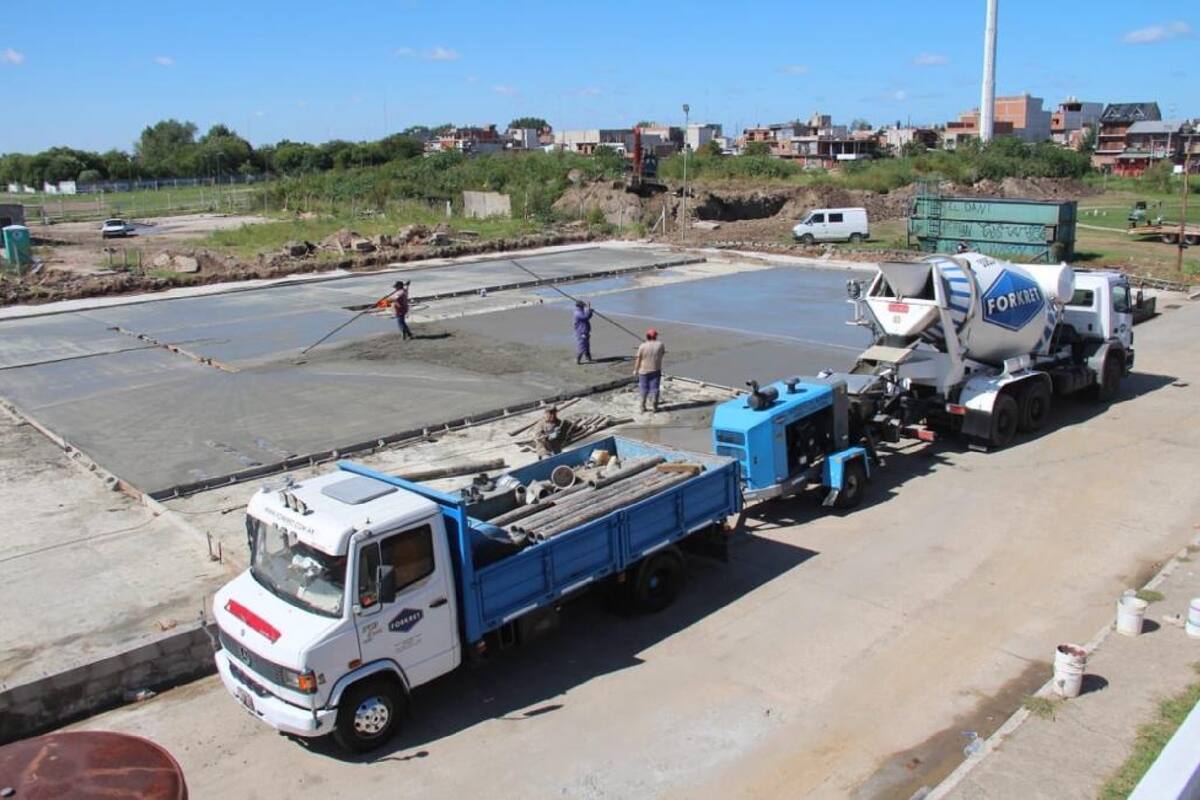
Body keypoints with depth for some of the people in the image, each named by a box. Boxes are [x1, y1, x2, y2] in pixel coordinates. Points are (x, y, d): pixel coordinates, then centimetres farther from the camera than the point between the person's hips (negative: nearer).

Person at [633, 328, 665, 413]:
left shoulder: (642, 346, -13)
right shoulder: (660, 345, -8)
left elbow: (638, 359, -9)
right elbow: (663, 353, 11)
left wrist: (635, 370, 2)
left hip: (644, 370, -1)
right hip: (656, 370, 1)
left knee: (644, 388, 12)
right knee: (654, 388, 6)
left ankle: (643, 406, 18)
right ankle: (655, 407, 6)